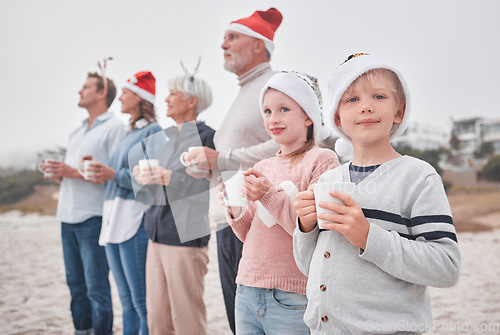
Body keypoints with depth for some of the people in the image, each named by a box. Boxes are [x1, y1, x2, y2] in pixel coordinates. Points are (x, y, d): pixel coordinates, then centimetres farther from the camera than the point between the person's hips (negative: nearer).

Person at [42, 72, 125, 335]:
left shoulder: (114, 127, -6)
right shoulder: (78, 131, 21)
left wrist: (74, 173, -19)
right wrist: (59, 173, 3)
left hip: (93, 218, -8)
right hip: (68, 215, 8)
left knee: (97, 288, -4)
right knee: (75, 283, 14)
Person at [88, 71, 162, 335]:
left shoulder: (153, 131, -5)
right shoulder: (128, 133, 22)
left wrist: (114, 175, -18)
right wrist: (102, 174, 5)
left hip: (136, 220, -9)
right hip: (113, 220, 9)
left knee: (142, 301, -7)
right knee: (126, 299, 13)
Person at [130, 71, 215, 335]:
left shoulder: (207, 137, -6)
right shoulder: (165, 139, 16)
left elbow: (207, 185, -15)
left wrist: (170, 177, -19)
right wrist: (144, 176, -2)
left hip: (185, 237, -7)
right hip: (158, 235, 8)